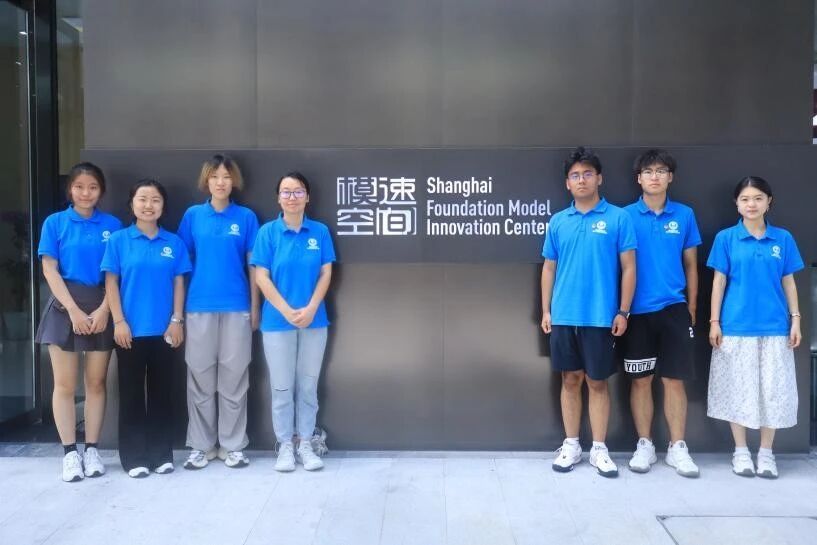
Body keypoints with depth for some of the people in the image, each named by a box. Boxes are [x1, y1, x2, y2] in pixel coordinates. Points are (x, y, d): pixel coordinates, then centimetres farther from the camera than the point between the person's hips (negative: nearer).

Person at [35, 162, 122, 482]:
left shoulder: (112, 225, 4)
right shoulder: (55, 223, 2)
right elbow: (49, 270, -3)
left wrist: (103, 309, -10)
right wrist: (74, 310, -12)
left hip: (101, 309, 1)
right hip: (65, 307, -1)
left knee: (96, 383, 6)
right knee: (65, 384, 3)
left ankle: (92, 450, 16)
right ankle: (70, 452, 13)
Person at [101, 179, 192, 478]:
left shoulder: (174, 243, 4)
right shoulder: (119, 240, 0)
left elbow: (179, 283, 5)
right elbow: (111, 282, -2)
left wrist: (177, 320, -2)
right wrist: (119, 321, -8)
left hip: (163, 330, 1)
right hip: (131, 329, -1)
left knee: (161, 392, 9)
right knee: (131, 393, 6)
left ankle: (162, 454, 19)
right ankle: (134, 457, 16)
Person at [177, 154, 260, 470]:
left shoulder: (246, 217, 3)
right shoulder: (193, 215, 5)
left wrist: (255, 307, 2)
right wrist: (179, 307, 3)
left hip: (236, 307, -1)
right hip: (199, 306, 1)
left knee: (234, 378, 5)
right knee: (200, 378, 7)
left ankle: (232, 445, 16)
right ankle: (201, 445, 19)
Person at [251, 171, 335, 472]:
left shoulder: (320, 231, 1)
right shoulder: (268, 231, -3)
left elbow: (326, 274, 0)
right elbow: (261, 277, -6)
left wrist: (310, 309, -12)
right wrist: (288, 311, -14)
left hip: (314, 320, 1)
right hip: (277, 321, -1)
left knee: (308, 385, 9)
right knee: (282, 387, 6)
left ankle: (305, 444, 21)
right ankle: (285, 445, 19)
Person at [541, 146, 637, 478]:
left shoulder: (618, 218, -1)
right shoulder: (558, 222, 7)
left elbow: (628, 267, -2)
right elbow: (549, 268, 11)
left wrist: (623, 311, -6)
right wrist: (545, 311, 6)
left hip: (601, 317, -2)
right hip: (564, 317, 3)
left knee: (598, 383, 6)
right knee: (570, 381, 11)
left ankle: (599, 449, 18)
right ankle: (571, 445, 23)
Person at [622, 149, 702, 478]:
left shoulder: (684, 215, 4)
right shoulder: (626, 216, -1)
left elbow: (691, 265, 9)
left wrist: (691, 308, 8)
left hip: (674, 309, 1)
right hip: (638, 310, -1)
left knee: (674, 379, 5)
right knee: (641, 380, 7)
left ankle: (678, 448, 17)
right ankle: (645, 445, 20)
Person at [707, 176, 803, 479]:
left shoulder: (783, 239, 5)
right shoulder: (726, 238, 0)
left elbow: (789, 283, 8)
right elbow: (719, 282, 0)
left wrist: (795, 319, 3)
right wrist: (714, 322, -3)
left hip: (774, 327, 2)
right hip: (736, 327, -1)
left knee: (773, 390, 6)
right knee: (737, 390, 5)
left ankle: (766, 453, 20)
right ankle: (741, 451, 19)